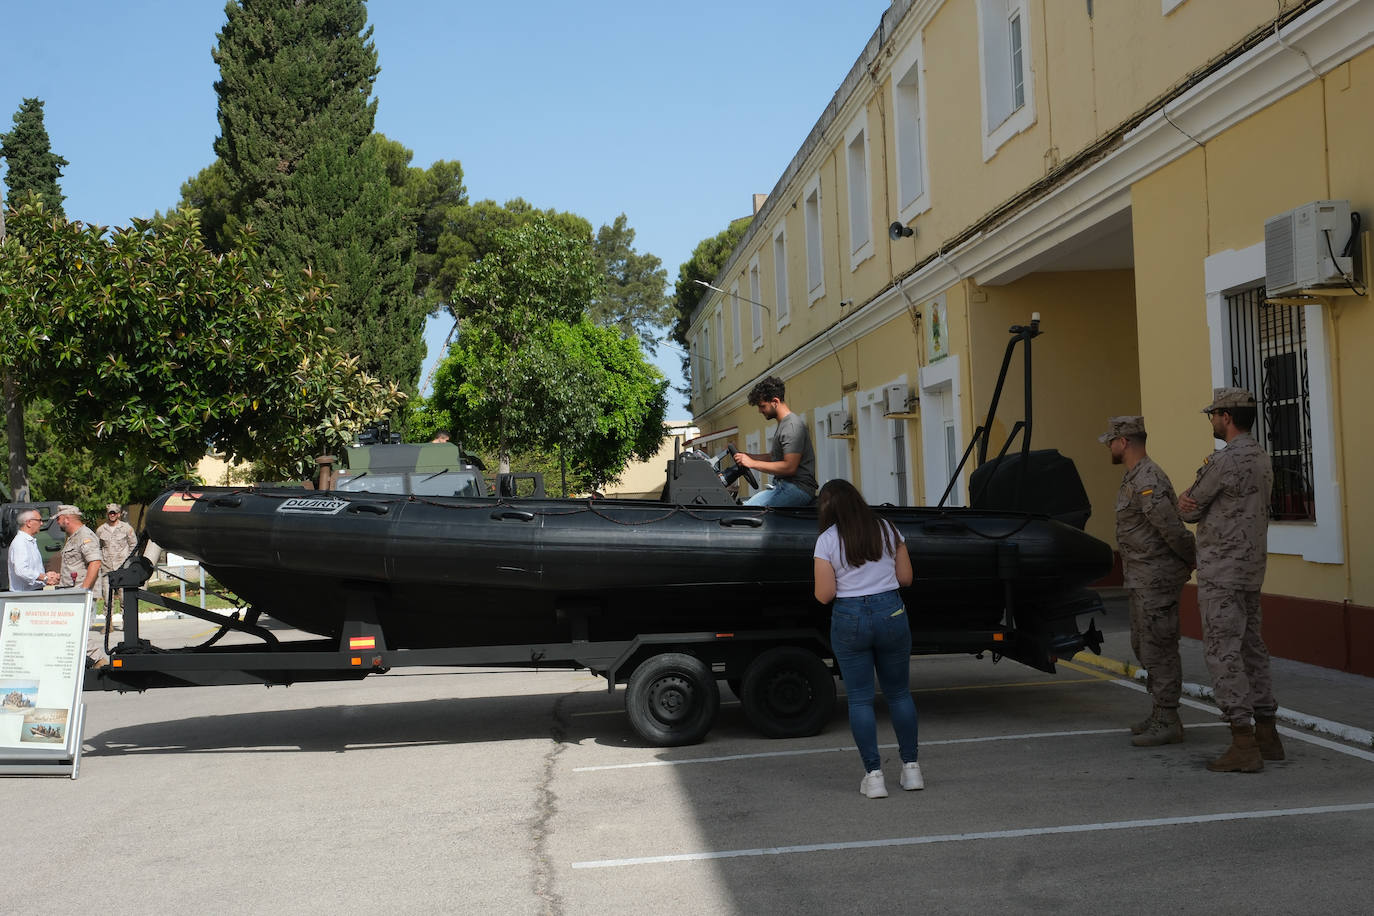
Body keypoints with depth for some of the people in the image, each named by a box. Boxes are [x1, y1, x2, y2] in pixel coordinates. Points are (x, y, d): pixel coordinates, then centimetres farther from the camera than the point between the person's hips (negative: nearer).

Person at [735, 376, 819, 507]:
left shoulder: (792, 425, -12)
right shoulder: (783, 424, 21)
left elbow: (789, 467, -20)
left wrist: (752, 463, -15)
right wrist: (748, 456, 15)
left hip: (797, 487, -10)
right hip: (783, 485, 10)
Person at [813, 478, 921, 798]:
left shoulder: (827, 540, -6)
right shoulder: (887, 530, 4)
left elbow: (824, 595, -9)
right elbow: (906, 577, 6)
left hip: (849, 619, -3)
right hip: (890, 613, 3)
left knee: (859, 699, 5)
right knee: (899, 692, 15)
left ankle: (873, 775, 3)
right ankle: (911, 767, 17)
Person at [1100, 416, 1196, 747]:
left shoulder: (1147, 482, -21)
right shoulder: (1135, 478, 14)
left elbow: (1173, 529, -23)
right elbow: (1172, 526, 19)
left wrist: (1192, 561, -8)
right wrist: (1189, 561, 15)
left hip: (1157, 578, -11)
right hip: (1143, 579, 11)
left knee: (1158, 649, -4)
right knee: (1143, 645, 17)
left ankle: (1167, 723, 3)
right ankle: (1161, 714, 26)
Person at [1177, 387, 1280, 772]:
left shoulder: (1226, 460, -17)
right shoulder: (1261, 459, 14)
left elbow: (1188, 510, -7)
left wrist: (1186, 503, 13)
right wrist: (1191, 500, 1)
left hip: (1222, 574, -10)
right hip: (1251, 571, 10)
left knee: (1223, 653, -7)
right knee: (1251, 648, 14)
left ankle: (1243, 745, -9)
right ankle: (1267, 737, 20)